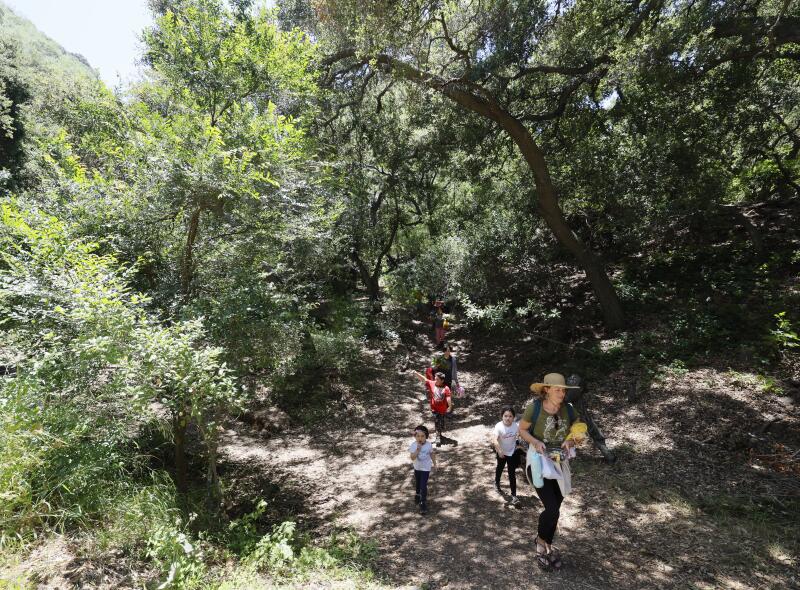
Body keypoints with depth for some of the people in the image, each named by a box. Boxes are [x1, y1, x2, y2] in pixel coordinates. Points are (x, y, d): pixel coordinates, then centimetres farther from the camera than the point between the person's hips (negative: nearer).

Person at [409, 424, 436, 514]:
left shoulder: (428, 445, -19)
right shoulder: (414, 445, -22)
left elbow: (432, 454, -1)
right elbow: (412, 458, -29)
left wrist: (434, 464, 8)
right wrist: (418, 450, -42)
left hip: (426, 468, -2)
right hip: (417, 468, 2)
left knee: (423, 486, -9)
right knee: (417, 484, 24)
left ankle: (423, 502, 5)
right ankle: (417, 494, 52)